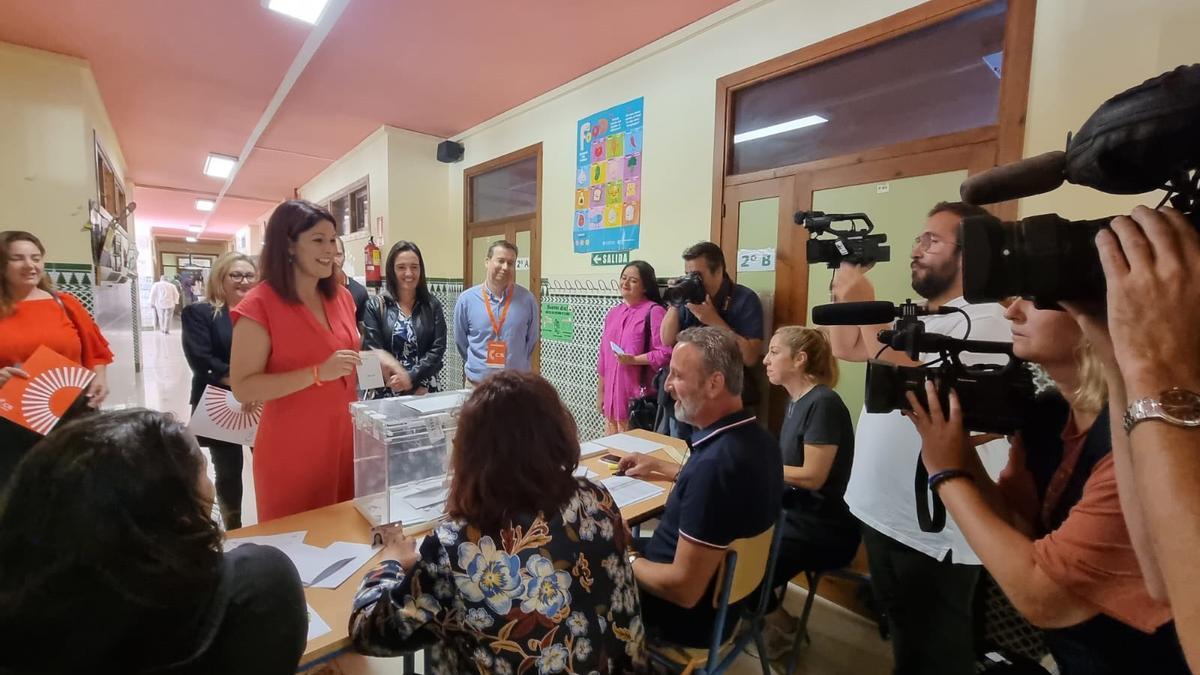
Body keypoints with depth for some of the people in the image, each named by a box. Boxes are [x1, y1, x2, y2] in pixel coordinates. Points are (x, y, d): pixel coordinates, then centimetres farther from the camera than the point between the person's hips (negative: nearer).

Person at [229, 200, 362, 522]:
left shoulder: (342, 297, 6)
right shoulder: (259, 305, -13)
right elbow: (243, 388, -16)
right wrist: (318, 373, -25)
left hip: (346, 438, 6)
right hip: (292, 449, -5)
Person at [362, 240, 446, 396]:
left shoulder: (432, 304, 2)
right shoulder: (376, 306, -1)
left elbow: (438, 348, -5)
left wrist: (411, 378, -18)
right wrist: (414, 389, -14)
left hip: (425, 391, 1)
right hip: (387, 392, -1)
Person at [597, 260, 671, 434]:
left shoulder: (654, 311, -9)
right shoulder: (613, 313, 12)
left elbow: (665, 353, -15)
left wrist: (633, 360, -22)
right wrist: (600, 392, 16)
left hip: (639, 397, -6)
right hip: (611, 394, 7)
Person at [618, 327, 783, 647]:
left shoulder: (716, 462, -36)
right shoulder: (756, 438, -6)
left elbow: (684, 589, -30)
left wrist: (625, 560, -14)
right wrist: (657, 465, 20)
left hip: (691, 614, -8)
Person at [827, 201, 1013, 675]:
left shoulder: (985, 320, -17)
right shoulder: (915, 319, 12)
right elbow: (844, 347, 12)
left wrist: (865, 304, -26)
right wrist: (845, 286, 2)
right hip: (882, 512, 8)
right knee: (902, 636, 26)